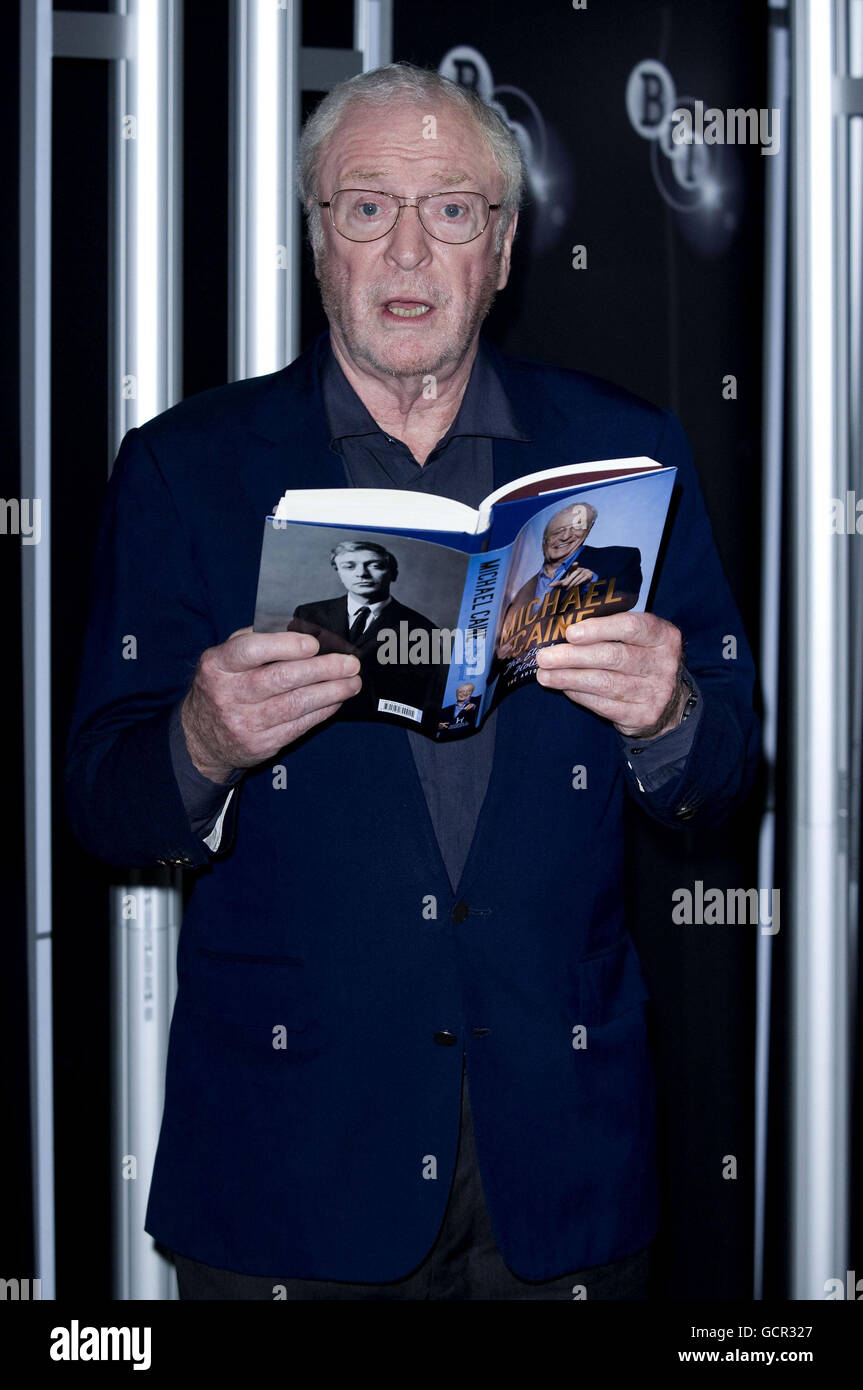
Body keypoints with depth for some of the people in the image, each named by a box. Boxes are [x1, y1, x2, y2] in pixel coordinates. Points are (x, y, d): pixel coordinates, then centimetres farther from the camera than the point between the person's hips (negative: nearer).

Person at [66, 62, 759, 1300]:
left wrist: (663, 719, -19)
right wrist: (203, 746, -25)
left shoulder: (626, 450, 5)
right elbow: (104, 810, -3)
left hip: (562, 1130, 2)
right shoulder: (184, 467, 1)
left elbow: (721, 780, 4)